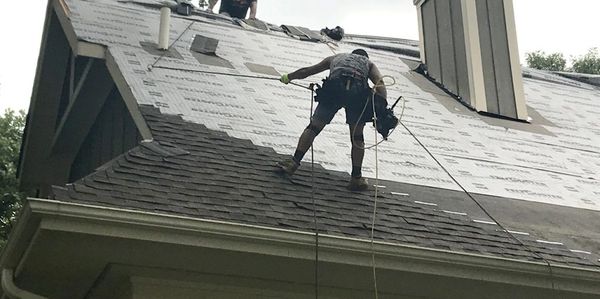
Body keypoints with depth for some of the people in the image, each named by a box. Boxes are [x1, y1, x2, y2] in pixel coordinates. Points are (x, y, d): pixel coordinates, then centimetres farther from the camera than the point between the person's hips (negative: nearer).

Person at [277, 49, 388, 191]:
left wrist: (288, 77, 59)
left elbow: (307, 71, 43)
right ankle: (356, 178, 13)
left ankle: (293, 163, 5)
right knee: (357, 137, 13)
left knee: (314, 127, 9)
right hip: (359, 89, 0)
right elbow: (380, 83, 14)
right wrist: (382, 109, 2)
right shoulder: (369, 64, 35)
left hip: (335, 86, 0)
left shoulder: (336, 58, 39)